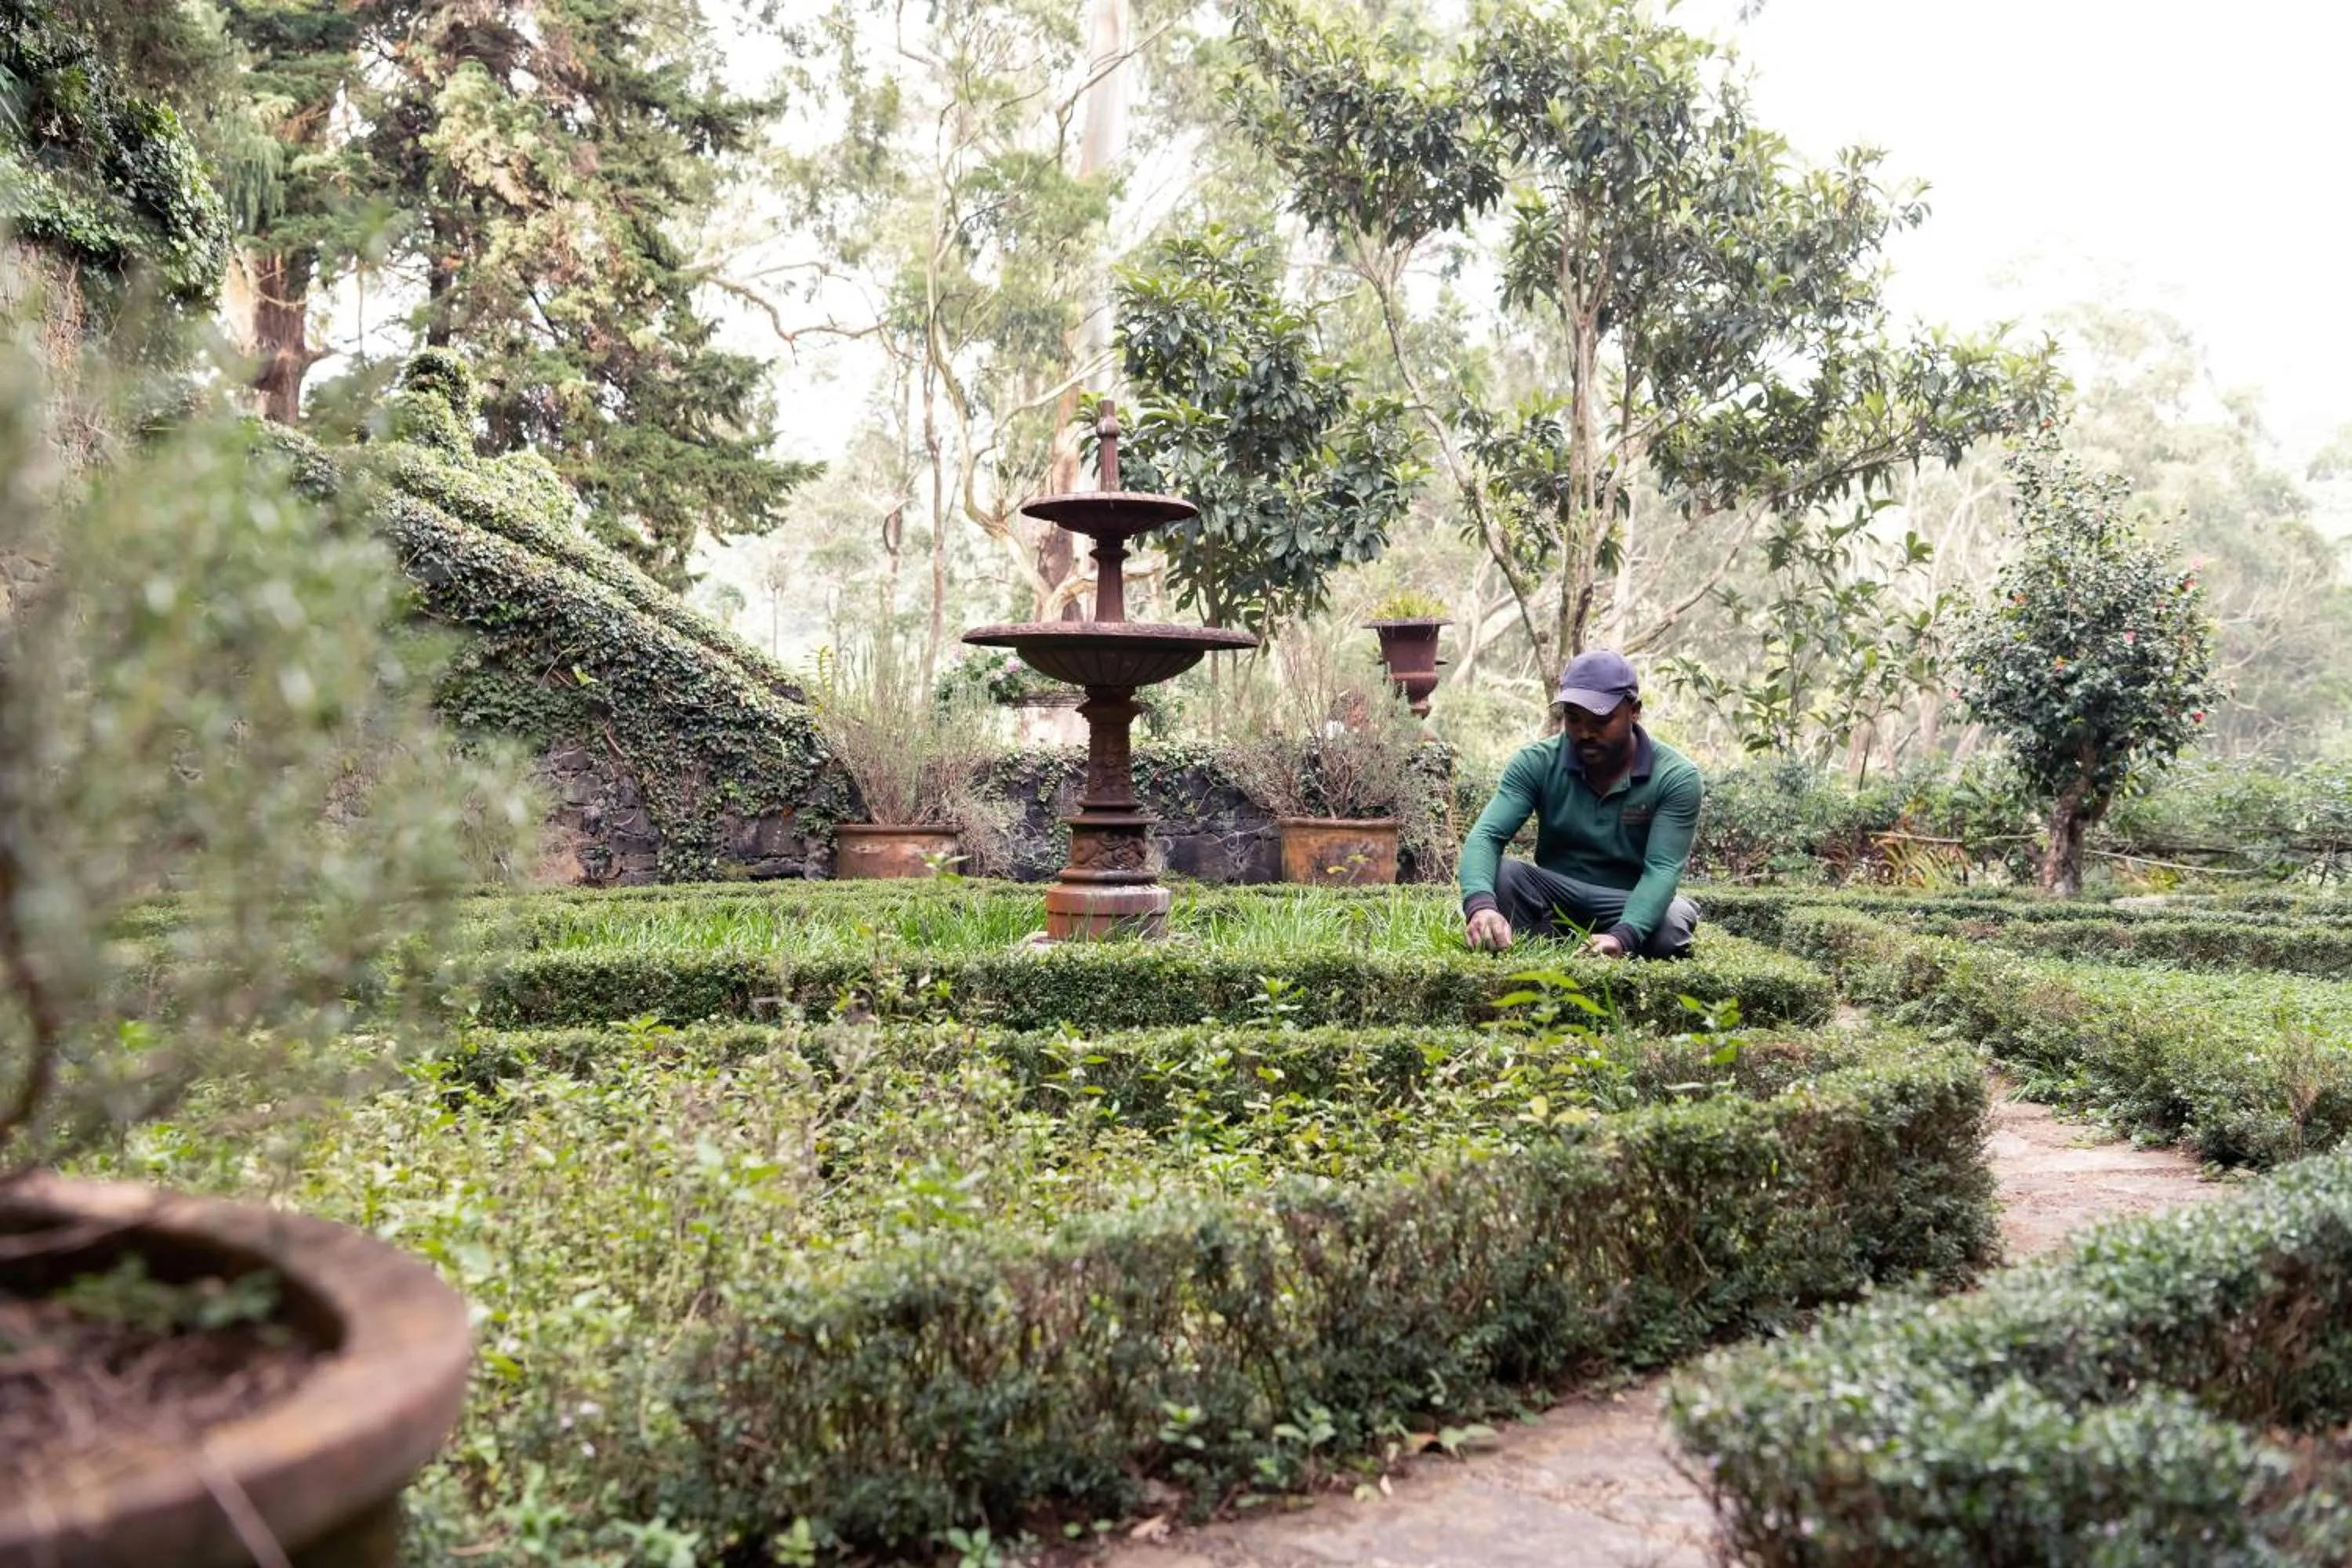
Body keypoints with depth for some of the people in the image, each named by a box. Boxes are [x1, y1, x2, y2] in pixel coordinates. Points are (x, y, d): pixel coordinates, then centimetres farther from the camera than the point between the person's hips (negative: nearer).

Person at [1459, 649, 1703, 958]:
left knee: (1670, 928, -35)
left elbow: (1662, 869, -23)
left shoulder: (1676, 778, -14)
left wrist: (1622, 937, -43)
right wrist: (1480, 904, -43)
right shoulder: (1537, 763, -10)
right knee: (1499, 875, -28)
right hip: (1553, 898, 2)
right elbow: (1486, 836, -20)